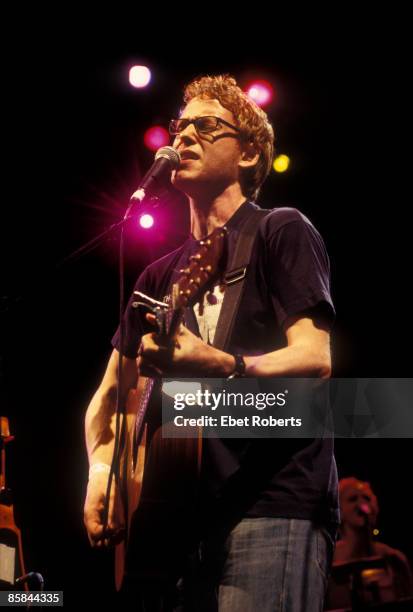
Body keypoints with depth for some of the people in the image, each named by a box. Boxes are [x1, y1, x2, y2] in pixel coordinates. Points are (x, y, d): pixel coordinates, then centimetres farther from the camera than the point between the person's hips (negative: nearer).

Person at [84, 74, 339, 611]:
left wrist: (217, 365, -29)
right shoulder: (162, 275, 20)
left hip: (276, 504, -6)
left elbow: (315, 359, -12)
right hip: (184, 514, 6)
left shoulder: (281, 232, 2)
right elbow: (109, 394, 23)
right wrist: (102, 465, 3)